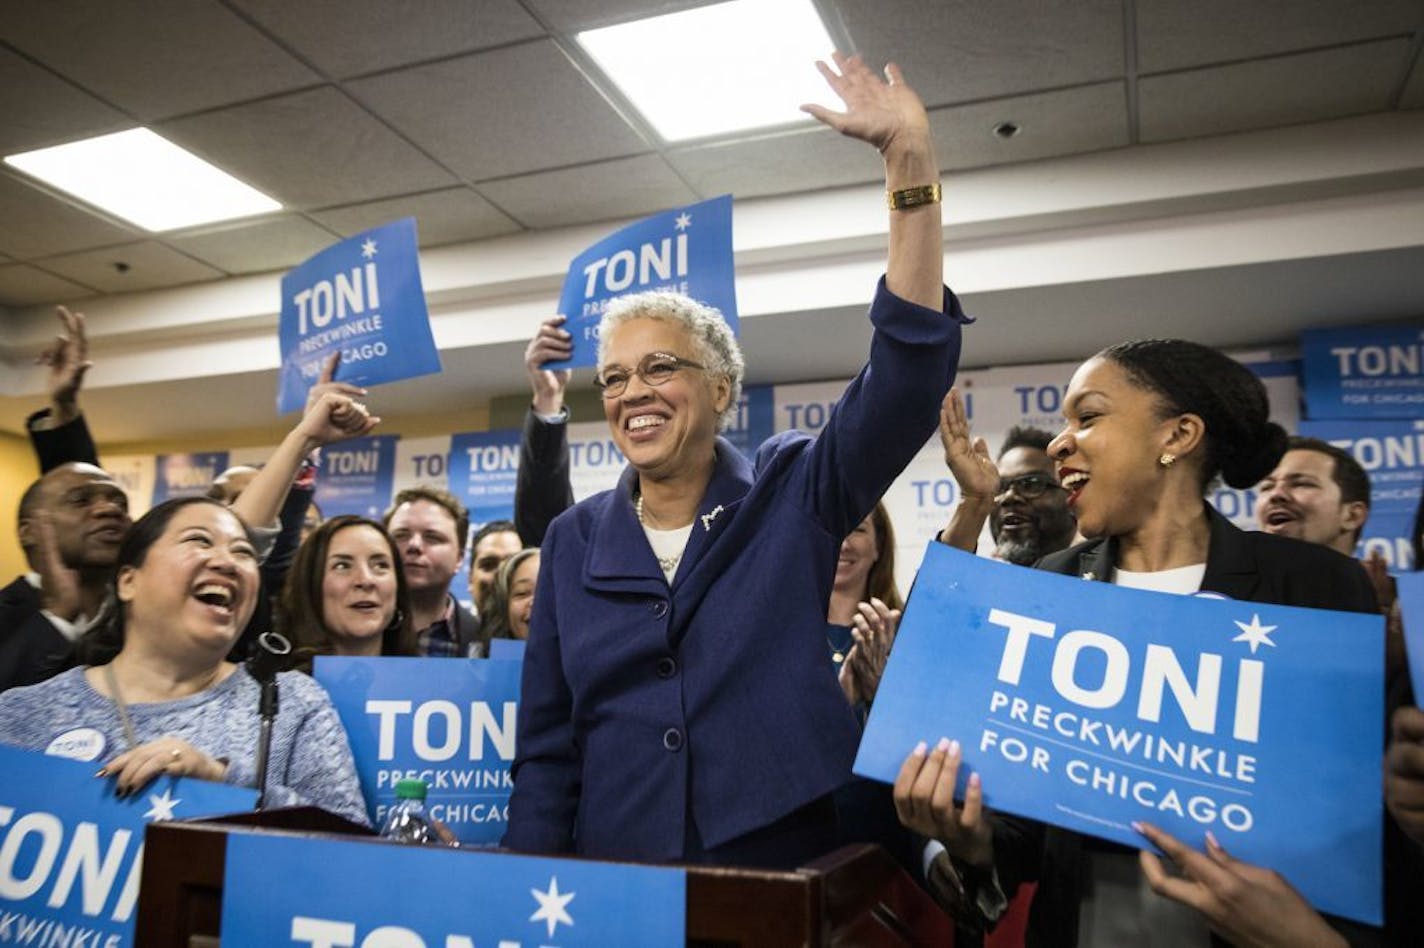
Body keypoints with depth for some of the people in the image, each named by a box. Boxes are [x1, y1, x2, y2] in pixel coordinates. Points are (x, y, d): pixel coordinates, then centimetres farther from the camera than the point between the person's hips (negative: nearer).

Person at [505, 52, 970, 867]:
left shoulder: (791, 495, -6)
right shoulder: (576, 539, 1)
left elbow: (910, 374, -19)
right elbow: (547, 742, 4)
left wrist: (911, 164, -25)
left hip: (788, 879, -2)